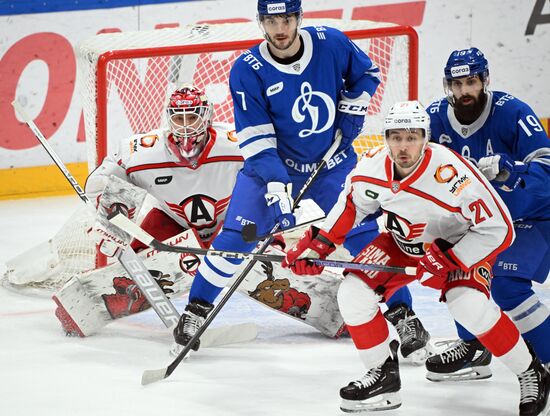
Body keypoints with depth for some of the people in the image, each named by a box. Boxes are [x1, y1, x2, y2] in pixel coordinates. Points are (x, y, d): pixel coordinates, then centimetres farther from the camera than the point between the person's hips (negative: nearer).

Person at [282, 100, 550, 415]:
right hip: (403, 242, 5)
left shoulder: (451, 173, -37)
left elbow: (499, 228, -29)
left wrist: (449, 259, -30)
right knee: (353, 293, -10)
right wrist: (319, 245, -4)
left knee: (470, 307, -29)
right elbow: (351, 205, 3)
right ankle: (383, 376, 9)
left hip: (459, 244, -5)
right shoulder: (373, 167, -21)